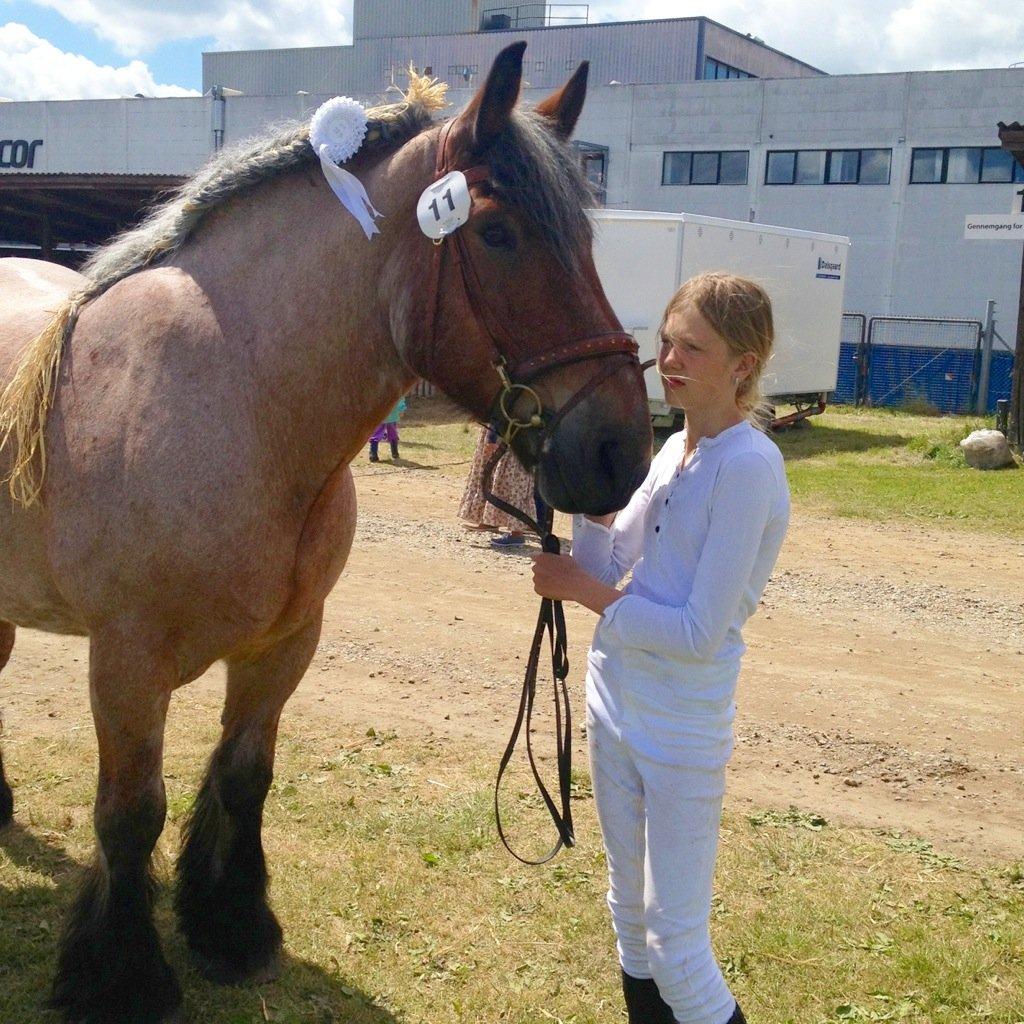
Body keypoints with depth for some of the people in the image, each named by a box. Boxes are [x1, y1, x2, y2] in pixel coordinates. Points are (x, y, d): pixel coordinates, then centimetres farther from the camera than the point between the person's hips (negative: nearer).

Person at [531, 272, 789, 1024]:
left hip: (681, 733, -8)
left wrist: (581, 591, -17)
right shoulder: (674, 449, 5)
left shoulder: (747, 466, -20)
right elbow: (606, 566, 5)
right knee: (629, 912, 22)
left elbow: (700, 633, -23)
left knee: (677, 944, 1)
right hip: (616, 708, 8)